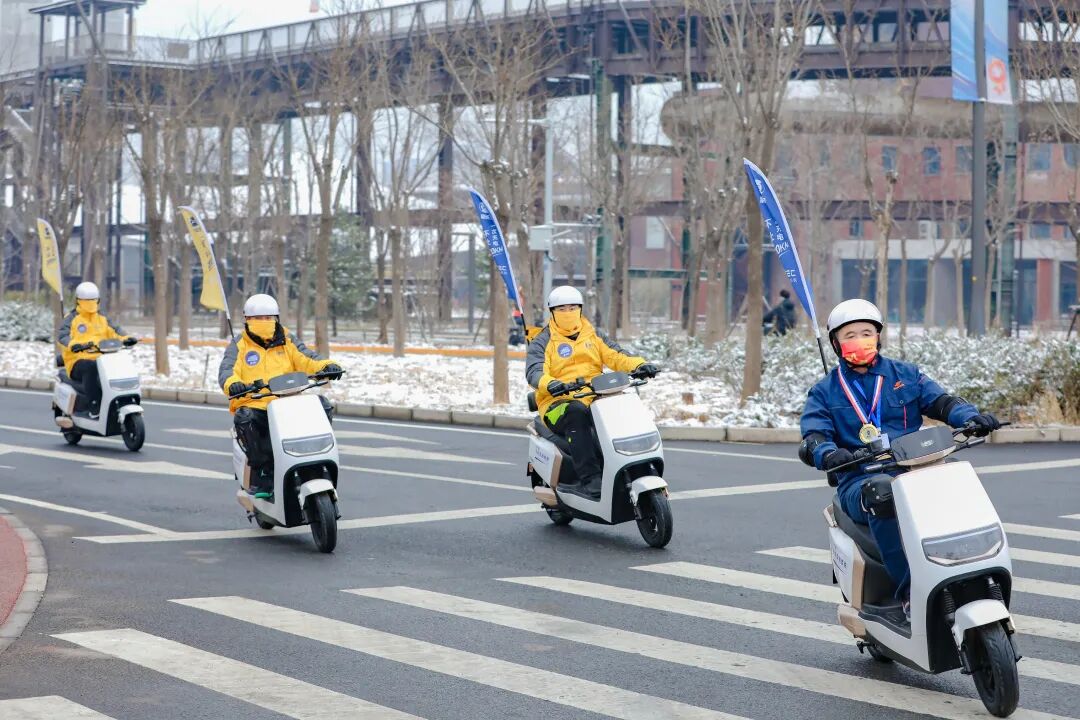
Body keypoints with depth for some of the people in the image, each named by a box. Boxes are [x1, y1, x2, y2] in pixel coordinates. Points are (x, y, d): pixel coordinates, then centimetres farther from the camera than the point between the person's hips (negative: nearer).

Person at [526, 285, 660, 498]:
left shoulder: (593, 336, 21)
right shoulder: (542, 342, 8)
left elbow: (615, 356, 9)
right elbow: (534, 371, -9)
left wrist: (639, 365, -13)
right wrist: (550, 384, -33)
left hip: (596, 401, 4)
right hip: (558, 404, -3)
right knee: (577, 413, -39)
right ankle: (589, 478, -44)